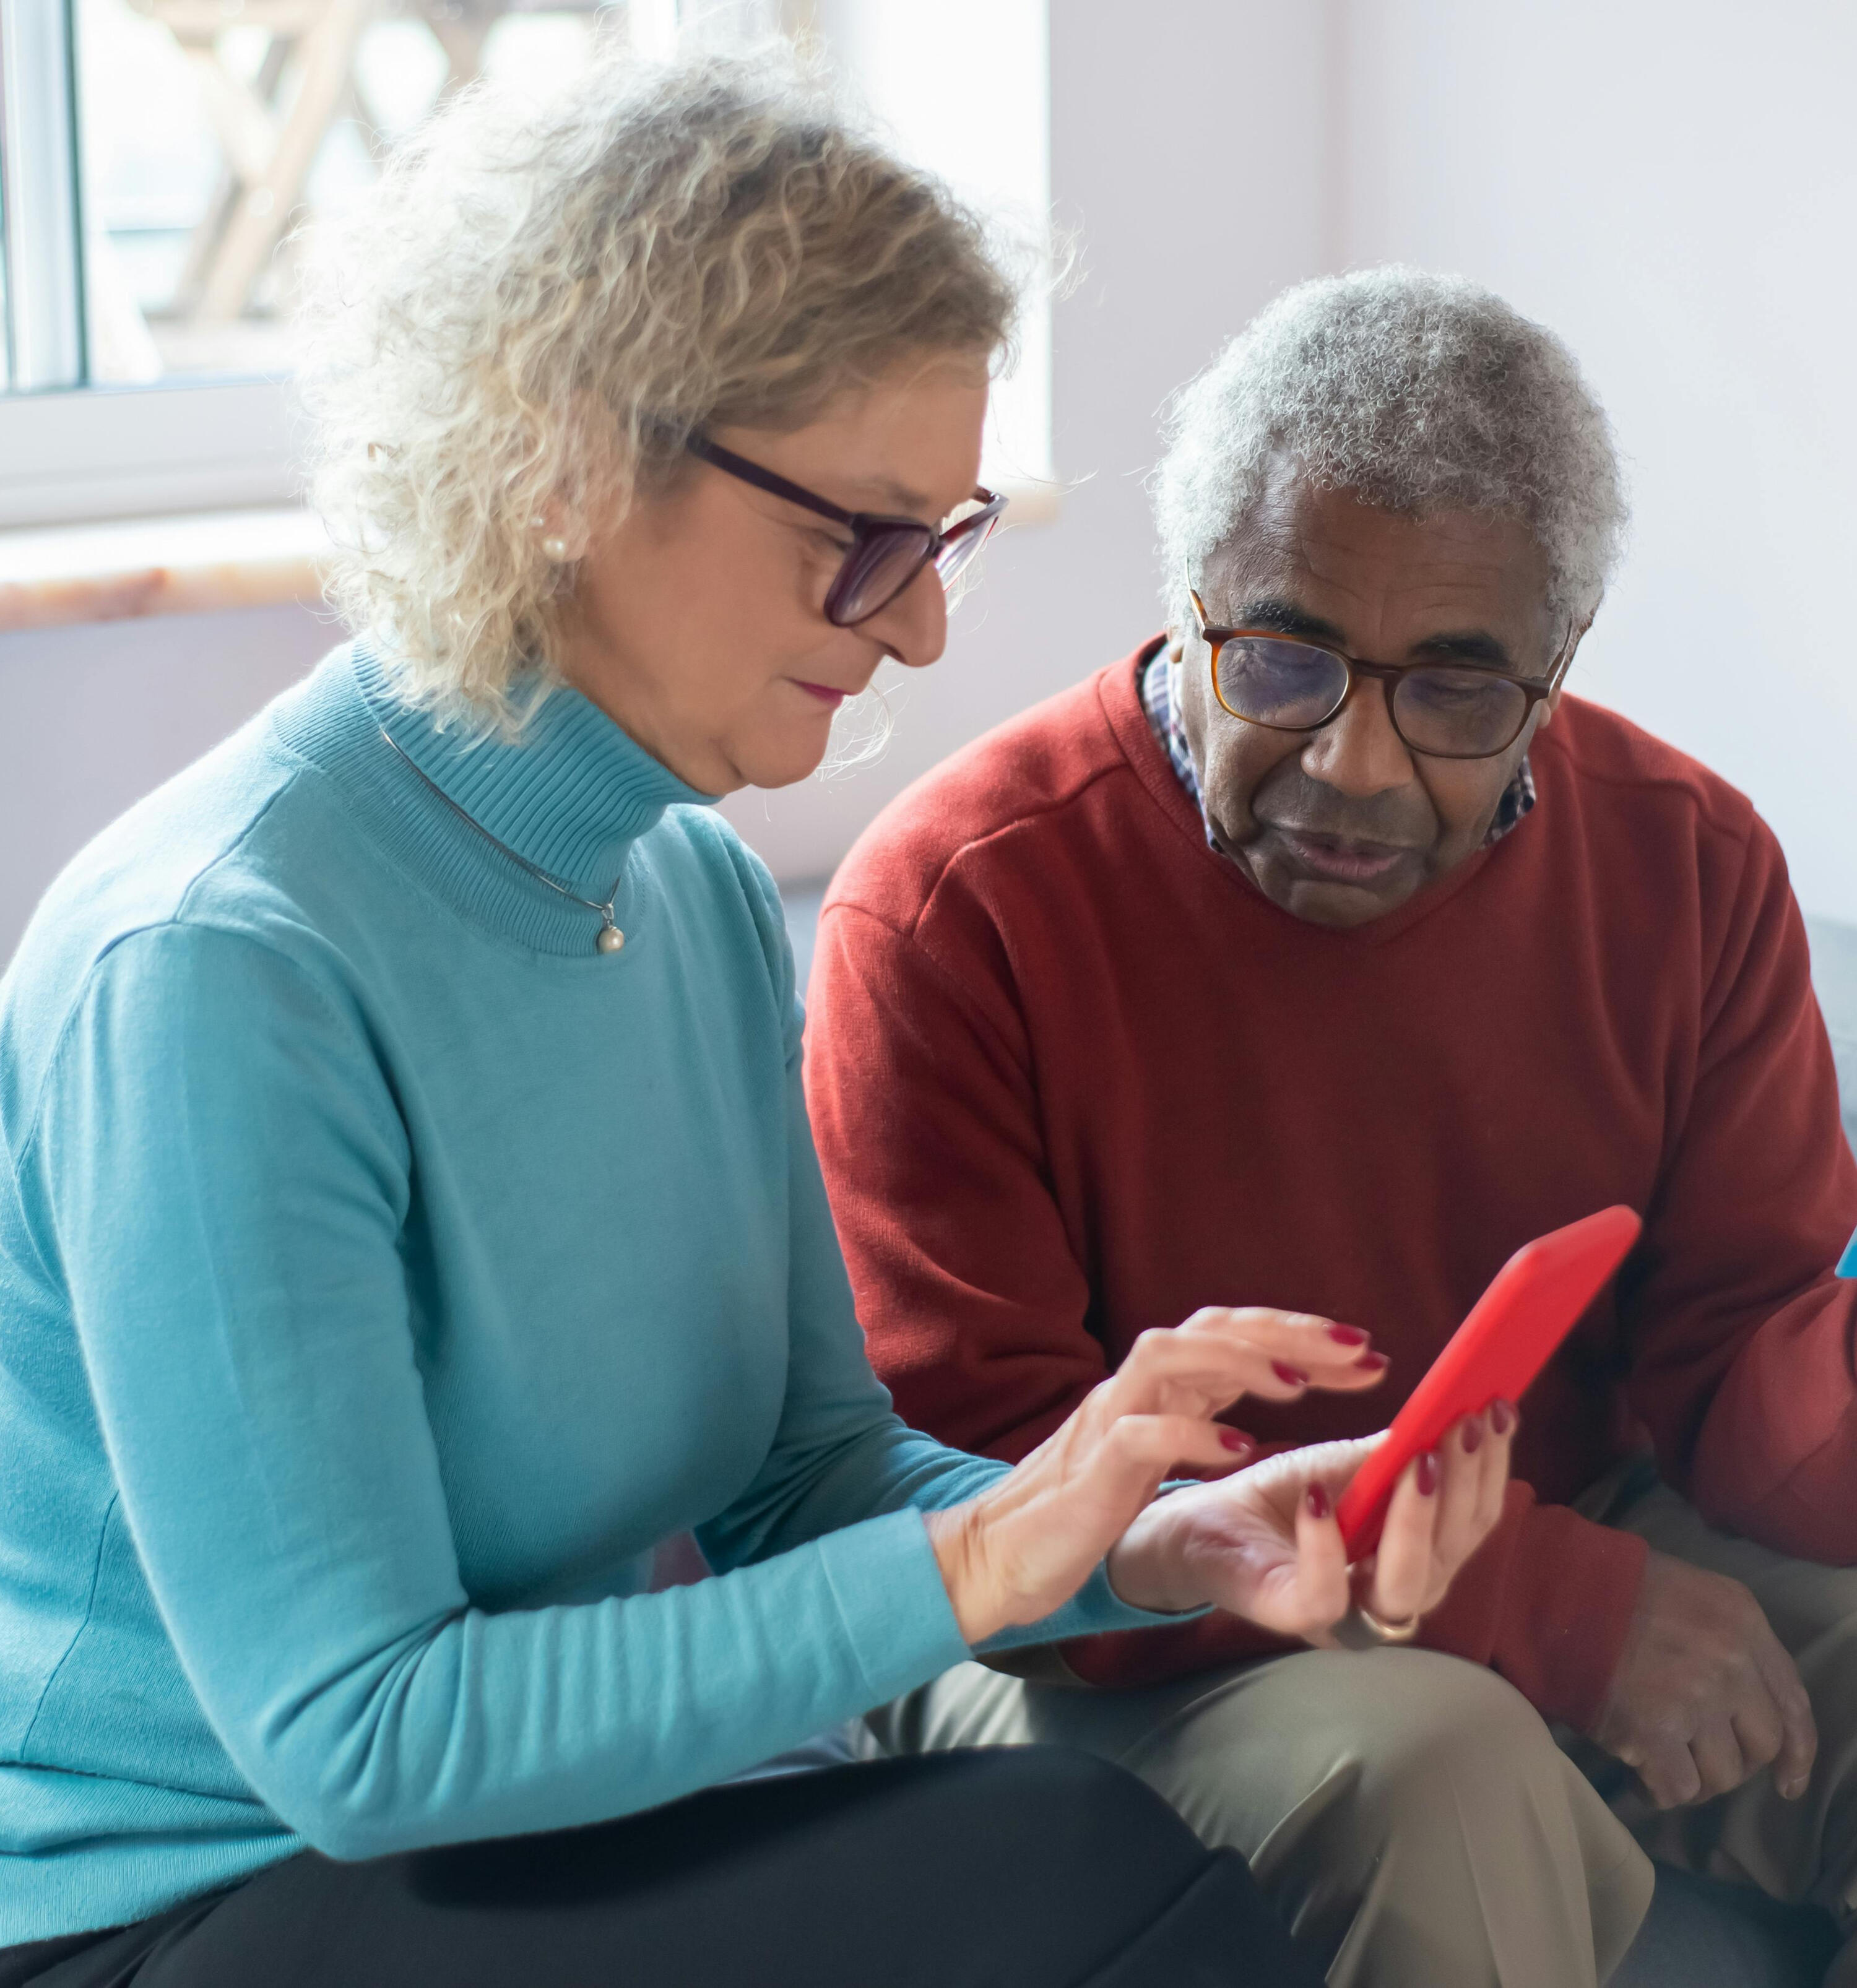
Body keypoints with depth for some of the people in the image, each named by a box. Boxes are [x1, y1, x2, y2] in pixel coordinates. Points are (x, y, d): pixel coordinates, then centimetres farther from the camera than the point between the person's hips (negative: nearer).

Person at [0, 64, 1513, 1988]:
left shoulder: (704, 890, 4)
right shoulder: (219, 964, -22)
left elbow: (811, 1474, 8)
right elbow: (360, 1736, -23)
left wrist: (1166, 1542, -10)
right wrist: (970, 1564, -23)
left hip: (527, 1823, 7)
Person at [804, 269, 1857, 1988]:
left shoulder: (1686, 863, 0)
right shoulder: (950, 910, -15)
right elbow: (969, 1480, -19)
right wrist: (1553, 1604, -25)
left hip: (1590, 1569, 5)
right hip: (1122, 1655, -5)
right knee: (1432, 1776, -35)